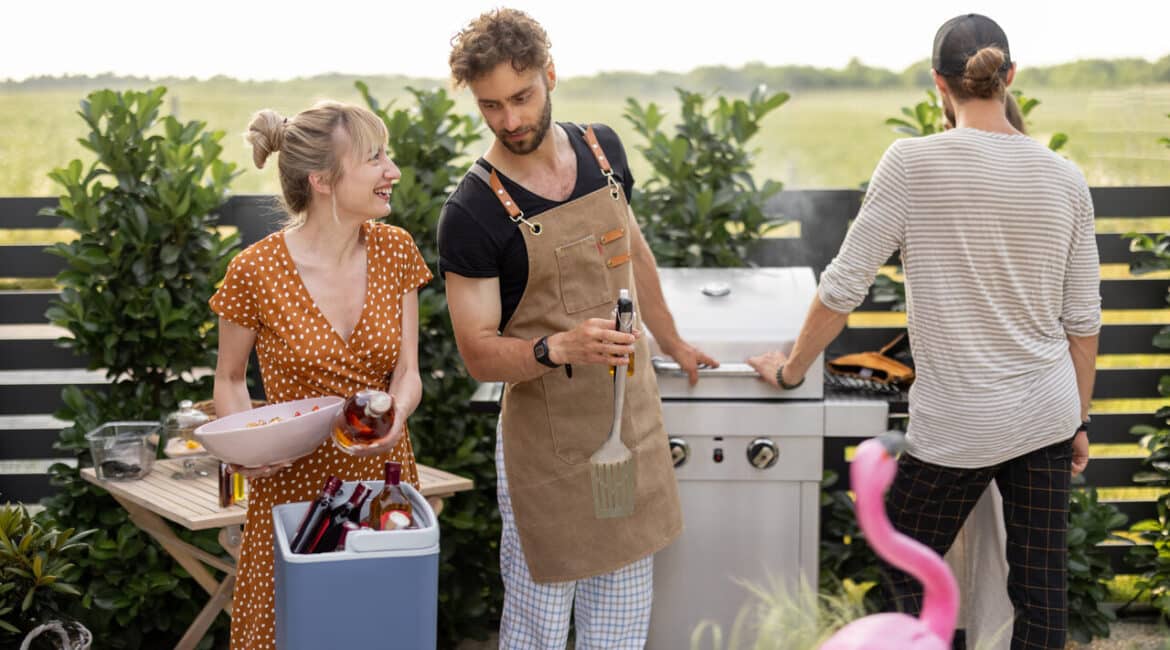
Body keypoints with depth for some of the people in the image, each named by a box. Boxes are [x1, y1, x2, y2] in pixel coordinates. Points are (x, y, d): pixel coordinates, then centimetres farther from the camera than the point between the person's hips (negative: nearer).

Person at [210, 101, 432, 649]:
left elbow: (406, 372, -1)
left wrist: (395, 416, -22)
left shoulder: (395, 251, -1)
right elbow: (230, 380, 1)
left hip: (383, 476, 4)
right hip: (293, 484, -3)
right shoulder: (256, 272, -13)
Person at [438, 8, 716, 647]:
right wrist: (559, 348, -32)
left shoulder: (601, 148, 1)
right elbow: (478, 353, -14)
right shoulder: (473, 211, -16)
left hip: (633, 417, 5)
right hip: (549, 438, -5)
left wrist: (672, 343, 29)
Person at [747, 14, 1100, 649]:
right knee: (1041, 590, 12)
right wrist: (1079, 420, 17)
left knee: (906, 575, 14)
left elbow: (844, 285, -9)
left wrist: (790, 369, 5)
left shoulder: (912, 162, -13)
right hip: (1047, 412, 5)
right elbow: (1083, 321, 5)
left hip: (960, 424, -5)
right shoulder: (1064, 178, 0)